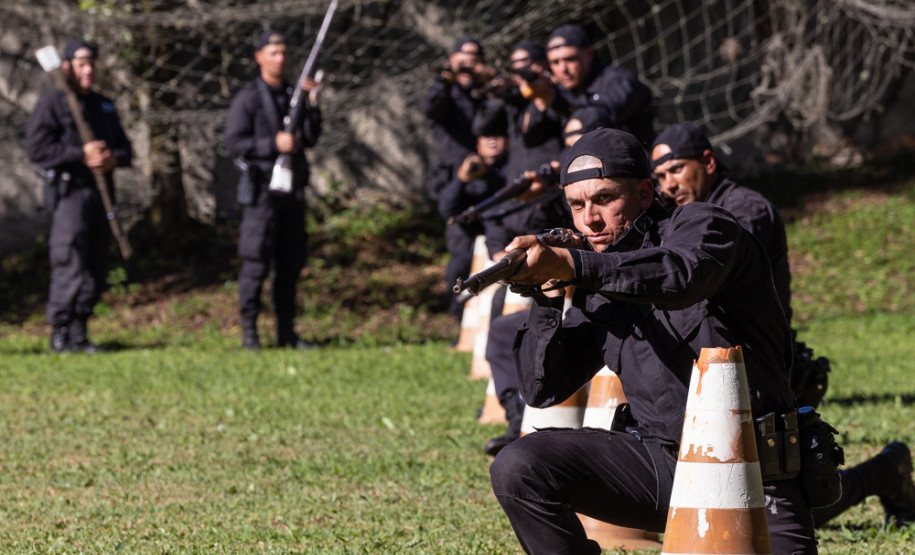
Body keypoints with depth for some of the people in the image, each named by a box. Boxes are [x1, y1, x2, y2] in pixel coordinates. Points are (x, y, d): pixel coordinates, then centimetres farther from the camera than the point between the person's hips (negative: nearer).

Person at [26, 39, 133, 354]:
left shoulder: (104, 106, 19)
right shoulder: (52, 104, -2)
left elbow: (125, 147, 22)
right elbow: (37, 148, -11)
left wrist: (114, 158, -3)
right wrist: (81, 155, -18)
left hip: (101, 192, 7)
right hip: (69, 190, -7)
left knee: (96, 270, 7)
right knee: (70, 266, -12)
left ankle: (78, 334, 13)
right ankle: (60, 334, -7)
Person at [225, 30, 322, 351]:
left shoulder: (294, 95, 14)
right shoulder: (248, 98, -3)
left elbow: (311, 139, 9)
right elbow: (234, 143, -10)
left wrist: (312, 103, -2)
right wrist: (274, 144, -18)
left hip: (292, 189, 6)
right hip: (262, 188, -6)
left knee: (291, 263, 7)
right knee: (256, 263, -7)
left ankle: (286, 332, 13)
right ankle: (249, 331, -2)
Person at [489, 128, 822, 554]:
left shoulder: (702, 226, -5)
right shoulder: (597, 295, 12)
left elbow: (680, 277, -30)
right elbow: (542, 390, 8)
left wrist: (571, 266, -43)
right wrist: (547, 299, -8)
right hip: (658, 462, 5)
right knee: (517, 469, -12)